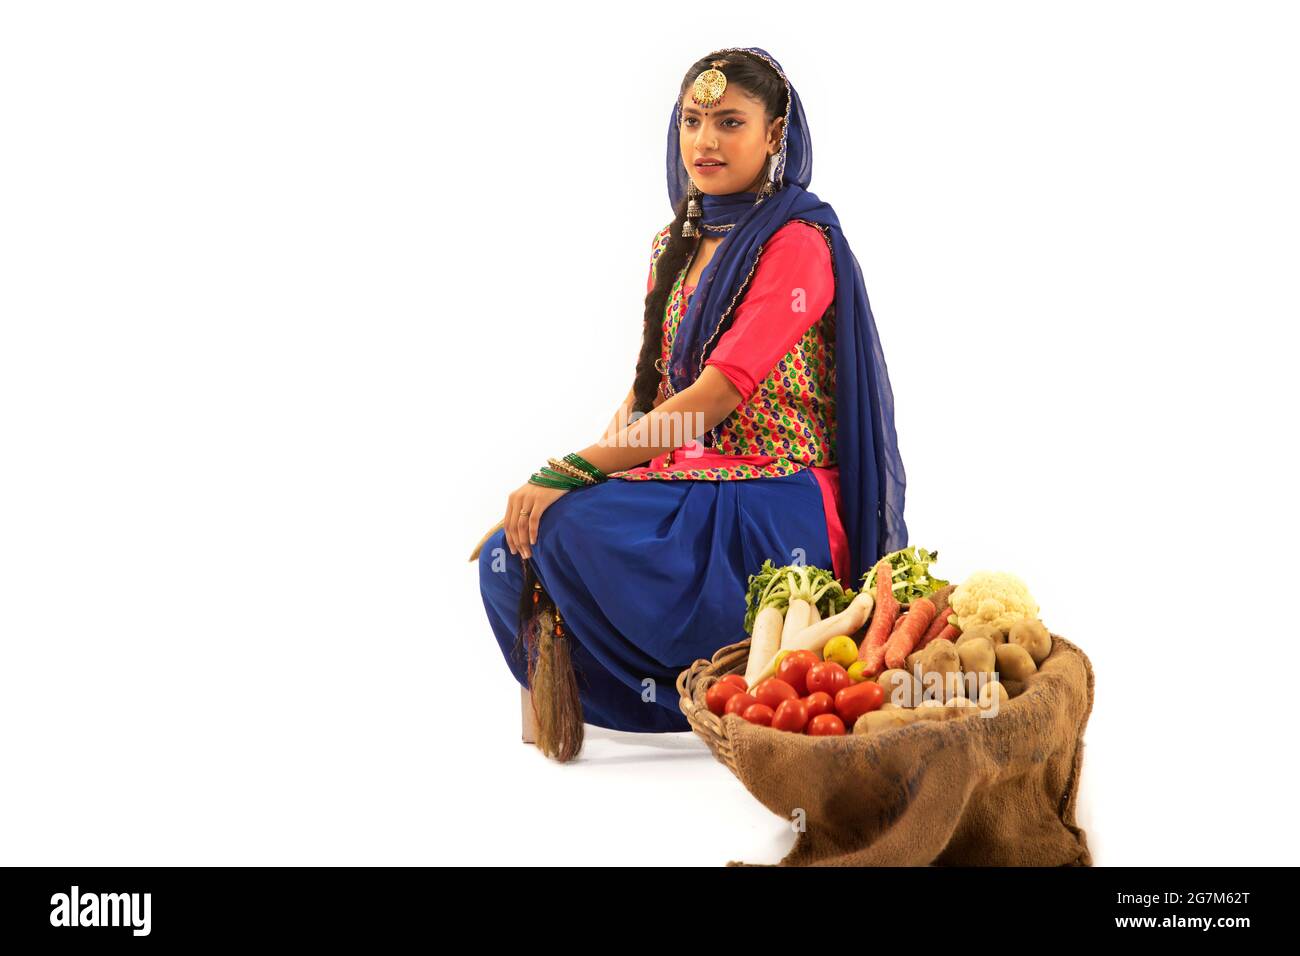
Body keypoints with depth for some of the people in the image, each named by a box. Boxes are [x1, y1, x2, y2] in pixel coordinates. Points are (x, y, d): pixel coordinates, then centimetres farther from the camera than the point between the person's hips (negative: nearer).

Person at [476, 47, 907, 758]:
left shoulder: (799, 245, -10)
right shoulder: (674, 245, 16)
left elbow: (710, 401, -19)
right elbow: (645, 391, 14)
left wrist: (569, 476, -24)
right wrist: (573, 480, -4)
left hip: (774, 507, -7)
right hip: (682, 485, 7)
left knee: (561, 534, -28)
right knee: (509, 554, -16)